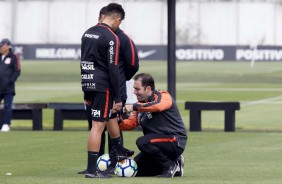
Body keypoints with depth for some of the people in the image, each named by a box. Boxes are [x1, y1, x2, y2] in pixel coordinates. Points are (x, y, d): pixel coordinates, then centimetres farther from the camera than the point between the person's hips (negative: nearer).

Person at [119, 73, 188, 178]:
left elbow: (157, 106, -35)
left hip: (175, 141, -9)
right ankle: (174, 163, 15)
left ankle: (170, 166, -13)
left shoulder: (163, 96, -11)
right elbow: (131, 123, 8)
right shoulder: (141, 104, 13)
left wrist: (134, 107, -34)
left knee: (142, 142, -31)